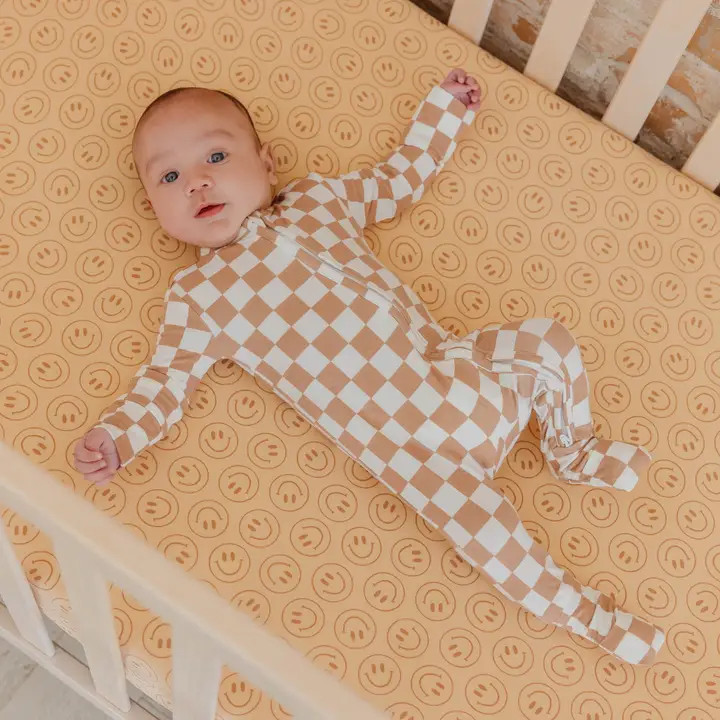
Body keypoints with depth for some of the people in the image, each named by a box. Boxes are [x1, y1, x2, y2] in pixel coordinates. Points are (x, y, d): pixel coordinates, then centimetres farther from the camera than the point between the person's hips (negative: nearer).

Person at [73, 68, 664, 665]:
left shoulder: (316, 199, 12)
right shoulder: (198, 297, -1)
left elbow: (402, 178, 24)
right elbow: (166, 382, -1)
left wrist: (446, 106, 25)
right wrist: (114, 440, -18)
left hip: (450, 364, 6)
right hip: (409, 435, -5)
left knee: (548, 339, 1)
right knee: (474, 516, -20)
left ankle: (571, 451, 26)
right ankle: (583, 614, 3)